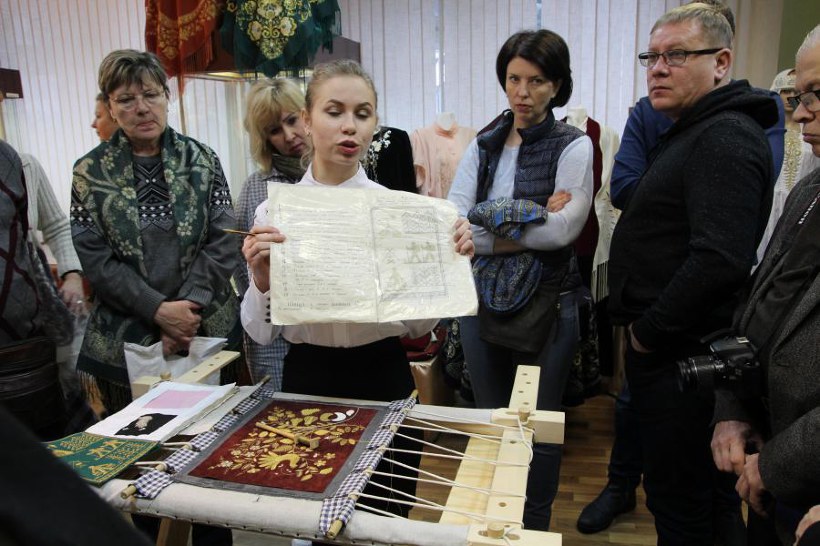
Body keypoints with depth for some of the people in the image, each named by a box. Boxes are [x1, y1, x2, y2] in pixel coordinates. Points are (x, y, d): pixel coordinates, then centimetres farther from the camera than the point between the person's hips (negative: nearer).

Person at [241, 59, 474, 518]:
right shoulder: (275, 211, -6)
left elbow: (419, 325, 0)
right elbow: (262, 332, -5)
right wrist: (262, 280, -23)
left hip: (384, 379, 0)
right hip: (308, 381, 0)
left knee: (385, 517, 18)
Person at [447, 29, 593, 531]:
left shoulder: (574, 146, -6)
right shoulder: (483, 146, 4)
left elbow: (565, 228, -20)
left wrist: (490, 222, -13)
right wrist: (534, 222, -16)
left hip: (546, 302, -3)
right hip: (482, 297, 4)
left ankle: (536, 527, 38)